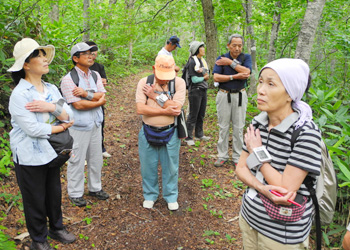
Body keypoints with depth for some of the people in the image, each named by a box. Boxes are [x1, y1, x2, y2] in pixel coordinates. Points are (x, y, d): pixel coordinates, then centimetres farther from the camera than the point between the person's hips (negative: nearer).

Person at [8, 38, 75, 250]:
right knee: (36, 200, 11)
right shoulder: (19, 94, -17)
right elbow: (33, 129, -24)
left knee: (54, 194, 20)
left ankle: (57, 228, 42)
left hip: (50, 152, 6)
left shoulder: (52, 89, 3)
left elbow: (69, 116, -4)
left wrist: (52, 107, -22)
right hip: (30, 157, -6)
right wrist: (60, 127, -12)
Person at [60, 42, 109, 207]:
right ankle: (75, 193, 22)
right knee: (77, 161, 4)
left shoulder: (95, 75, 8)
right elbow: (78, 105, -21)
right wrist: (98, 102, -10)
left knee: (96, 159, 17)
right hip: (79, 126, -6)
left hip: (95, 124, 7)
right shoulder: (68, 79, -14)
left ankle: (95, 188, 35)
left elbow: (102, 96, -4)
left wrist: (86, 94, -19)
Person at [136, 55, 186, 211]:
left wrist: (155, 96, -15)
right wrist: (165, 111, -19)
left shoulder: (179, 83, -8)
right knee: (148, 167, 14)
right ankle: (150, 195, 36)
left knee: (170, 167, 13)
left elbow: (176, 108, -21)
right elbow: (140, 109, -16)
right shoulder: (144, 83, -6)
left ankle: (171, 197, 34)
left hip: (170, 133, -1)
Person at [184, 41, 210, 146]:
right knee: (193, 115, -3)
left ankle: (199, 134, 27)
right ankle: (188, 137, 5)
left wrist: (202, 71, -13)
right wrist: (204, 77, -3)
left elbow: (208, 74, 7)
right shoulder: (192, 62, -12)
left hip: (203, 90, 8)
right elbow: (194, 79, -17)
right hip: (195, 91, -8)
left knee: (201, 114, 14)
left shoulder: (203, 60, 13)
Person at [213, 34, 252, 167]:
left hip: (240, 95, 0)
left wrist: (230, 62, -13)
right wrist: (235, 77, -16)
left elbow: (246, 72, -16)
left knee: (238, 127, 5)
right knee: (223, 126, 6)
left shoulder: (246, 57, 3)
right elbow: (216, 77, -11)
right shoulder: (221, 59, 2)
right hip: (224, 95, 0)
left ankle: (237, 157, 16)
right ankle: (222, 155, 17)